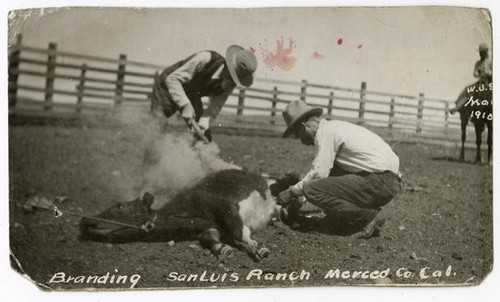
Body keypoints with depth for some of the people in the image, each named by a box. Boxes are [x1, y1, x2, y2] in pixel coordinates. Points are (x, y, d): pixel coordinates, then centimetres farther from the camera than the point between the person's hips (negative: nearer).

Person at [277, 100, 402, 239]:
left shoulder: (325, 131, -6)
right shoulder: (335, 127, 24)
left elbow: (319, 173, -13)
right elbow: (325, 172, 31)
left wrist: (292, 191, 0)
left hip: (380, 184, -10)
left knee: (312, 190, -14)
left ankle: (369, 217, -7)